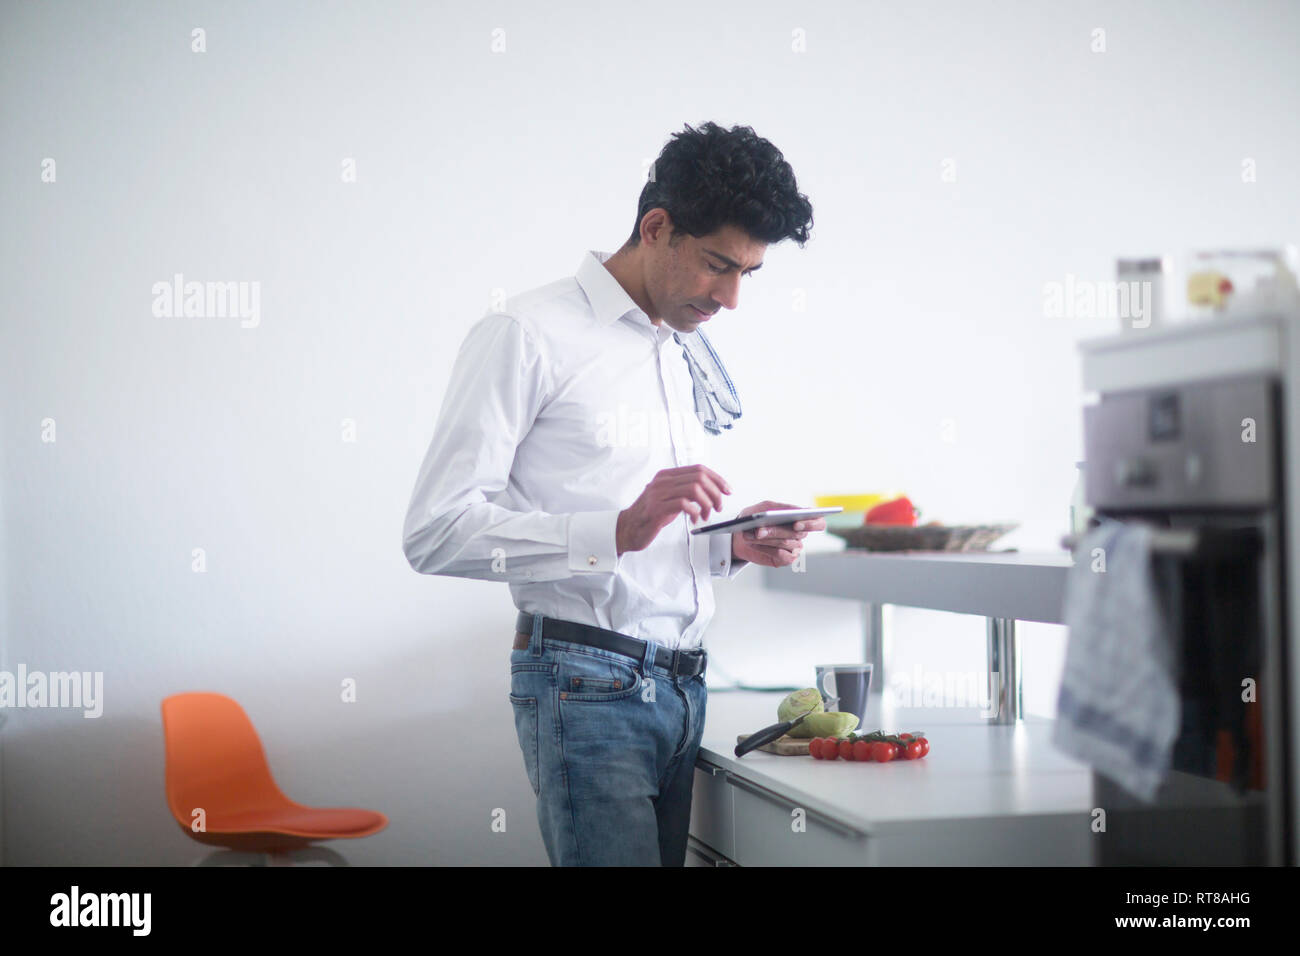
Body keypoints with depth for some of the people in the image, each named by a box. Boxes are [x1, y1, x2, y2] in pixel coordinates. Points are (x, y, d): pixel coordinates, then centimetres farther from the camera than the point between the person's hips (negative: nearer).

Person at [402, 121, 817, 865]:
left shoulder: (690, 354, 20)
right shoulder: (529, 335, -5)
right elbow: (437, 532, -14)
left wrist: (733, 547, 5)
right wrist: (619, 532, -23)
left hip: (682, 685, 7)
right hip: (587, 684, -7)